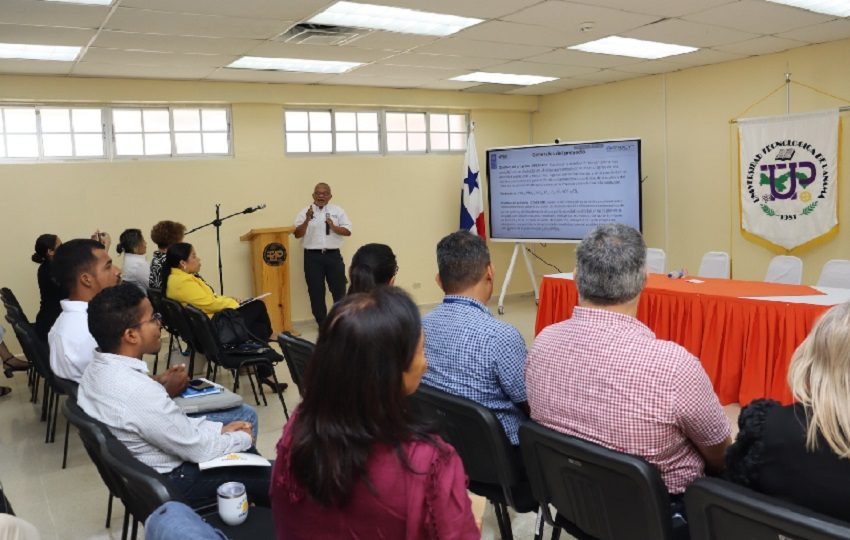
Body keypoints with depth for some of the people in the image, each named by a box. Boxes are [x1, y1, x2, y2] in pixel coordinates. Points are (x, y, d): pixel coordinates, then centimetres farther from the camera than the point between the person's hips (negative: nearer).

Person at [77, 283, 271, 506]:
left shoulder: (98, 368, -5)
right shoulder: (138, 391, -34)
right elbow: (198, 450, -22)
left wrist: (220, 429, 4)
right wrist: (244, 438, -5)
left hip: (138, 471, 9)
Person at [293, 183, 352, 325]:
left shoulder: (338, 211, 7)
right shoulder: (305, 212, 4)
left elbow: (348, 231, 3)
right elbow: (297, 234, -5)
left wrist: (333, 227, -14)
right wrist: (307, 220, -19)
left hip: (333, 255, 1)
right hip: (312, 256, 0)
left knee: (339, 289, 4)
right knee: (316, 291, 4)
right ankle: (322, 324, 16)